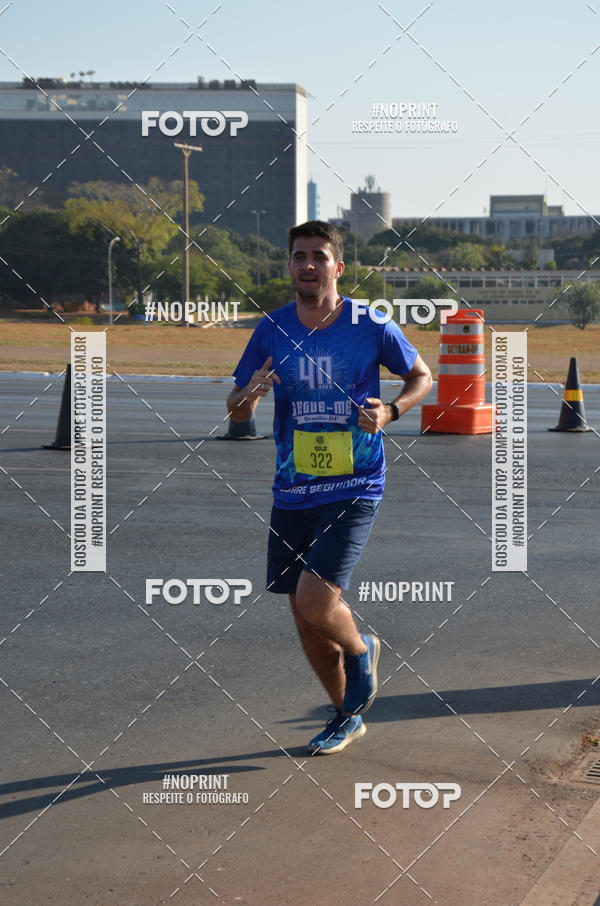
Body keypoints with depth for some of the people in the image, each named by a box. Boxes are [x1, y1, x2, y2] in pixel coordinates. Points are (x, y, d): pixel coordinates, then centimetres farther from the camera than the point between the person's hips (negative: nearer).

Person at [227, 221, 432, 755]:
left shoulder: (371, 326, -6)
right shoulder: (272, 330, 2)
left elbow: (422, 376, 8)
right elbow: (236, 412, 8)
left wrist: (390, 412, -11)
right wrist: (250, 396, -16)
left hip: (354, 488, -4)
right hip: (292, 492, 4)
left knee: (315, 604, -18)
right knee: (304, 616, 9)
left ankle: (361, 650, 17)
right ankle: (347, 715, 31)